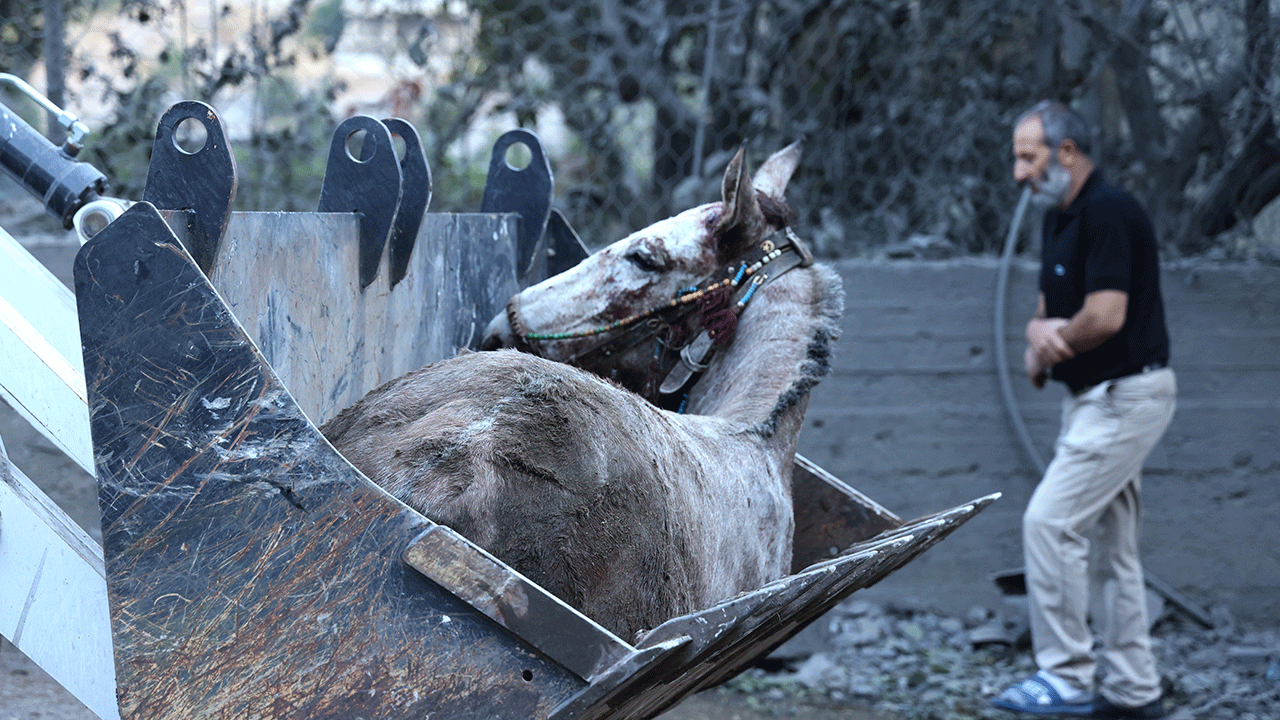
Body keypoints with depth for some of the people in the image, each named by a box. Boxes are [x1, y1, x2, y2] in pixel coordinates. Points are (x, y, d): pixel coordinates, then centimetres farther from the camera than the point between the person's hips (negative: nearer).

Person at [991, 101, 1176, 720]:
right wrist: (1039, 333, -8)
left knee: (1049, 520, -14)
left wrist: (1052, 342, -7)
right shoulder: (1060, 217, 13)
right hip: (1097, 397, 10)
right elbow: (1051, 306, 16)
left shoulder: (1108, 211, -18)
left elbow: (1106, 315, -26)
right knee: (1109, 543, 12)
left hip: (1126, 396, -10)